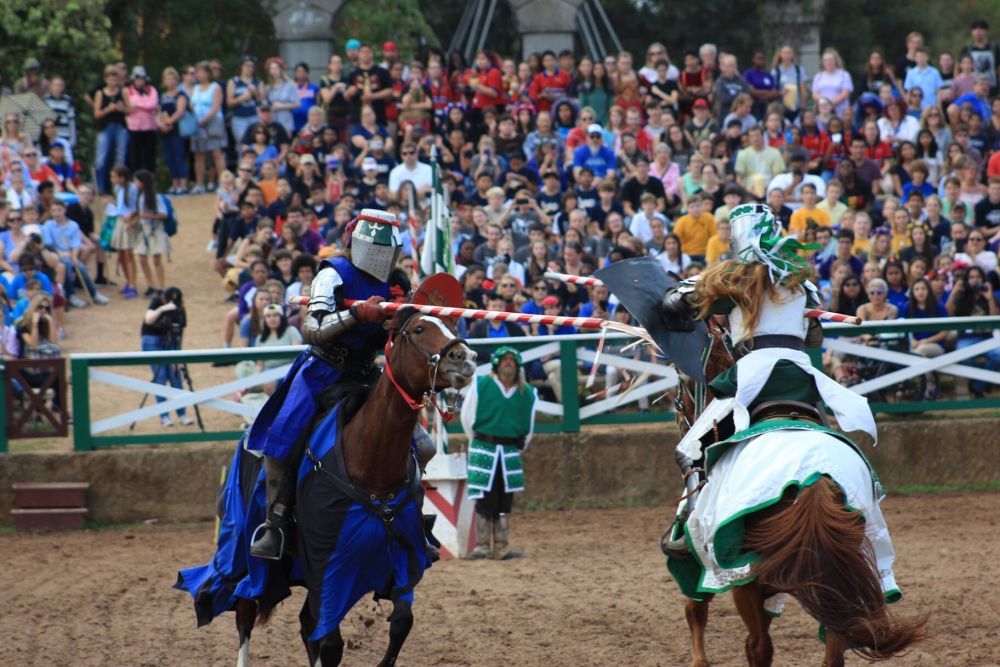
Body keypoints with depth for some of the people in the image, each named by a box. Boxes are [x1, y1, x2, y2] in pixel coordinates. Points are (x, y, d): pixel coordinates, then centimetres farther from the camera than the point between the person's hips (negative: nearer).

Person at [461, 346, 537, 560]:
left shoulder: (527, 393, 4)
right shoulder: (480, 385, -4)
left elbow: (528, 426, 17)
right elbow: (467, 416, 4)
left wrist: (520, 445, 14)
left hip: (510, 452, 3)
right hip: (484, 451, -3)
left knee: (505, 502, 5)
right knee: (484, 500, -5)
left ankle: (502, 548, 8)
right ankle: (481, 547, -1)